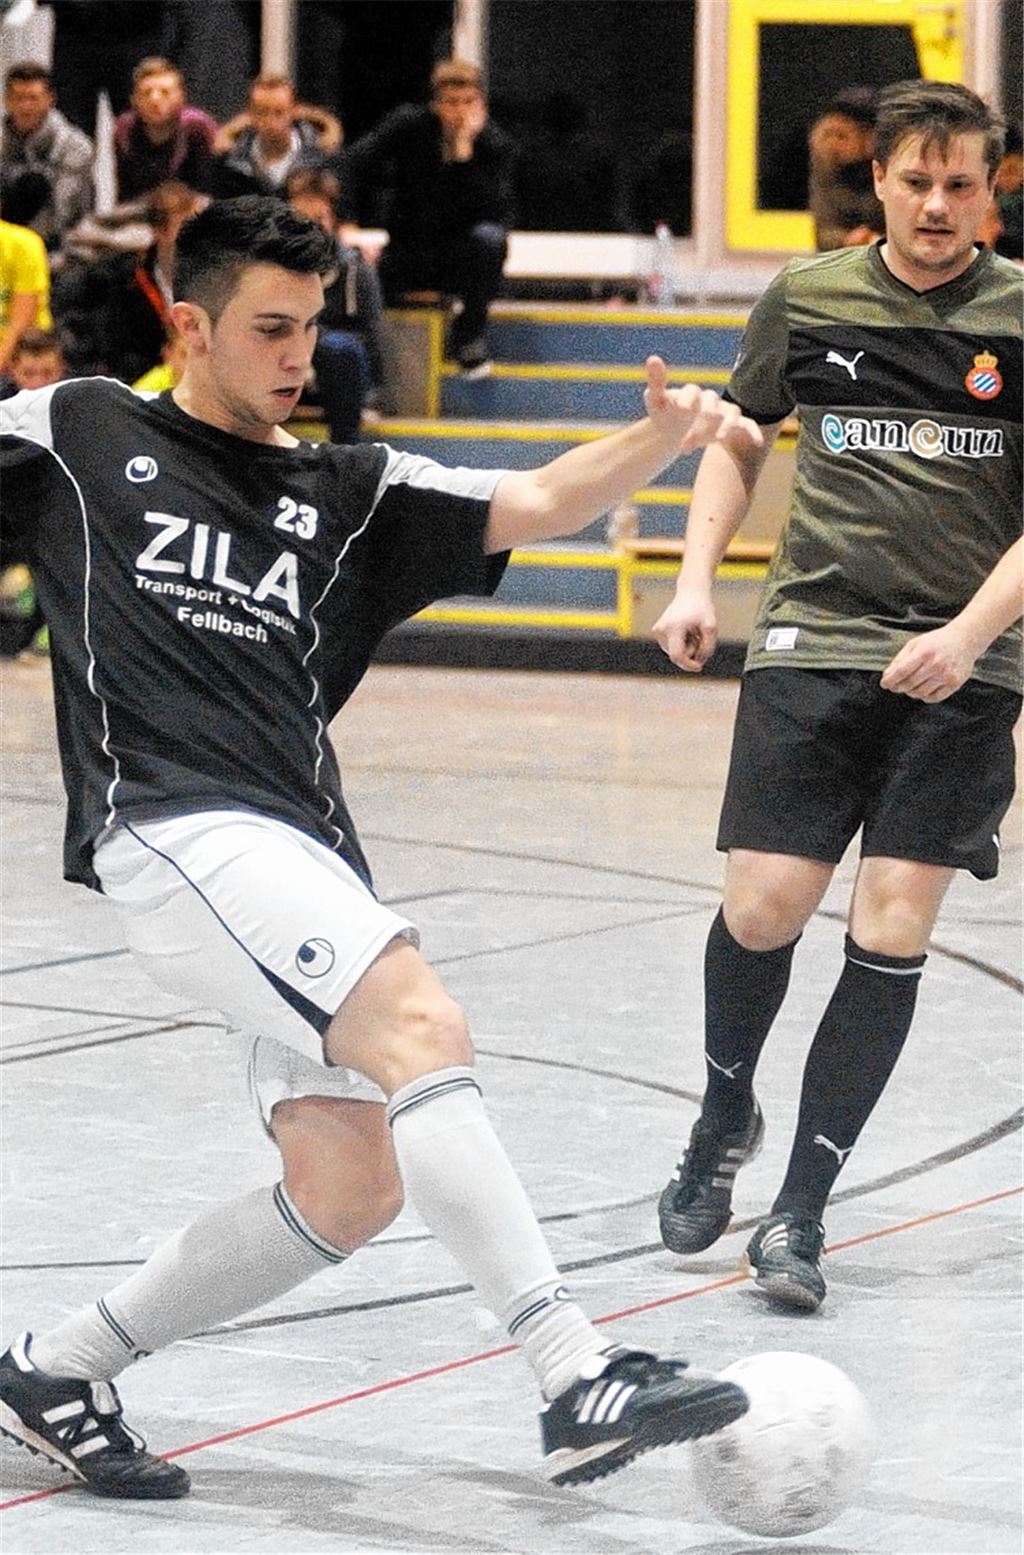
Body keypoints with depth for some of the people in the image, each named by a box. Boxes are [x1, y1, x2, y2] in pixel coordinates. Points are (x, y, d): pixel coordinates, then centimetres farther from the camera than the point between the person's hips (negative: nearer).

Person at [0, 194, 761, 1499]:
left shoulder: (350, 494, 19)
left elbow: (538, 505, 7)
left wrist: (666, 434, -10)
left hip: (301, 855, 7)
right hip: (176, 834, -7)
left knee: (349, 1189, -1)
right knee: (421, 1023, -24)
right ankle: (577, 1382, -31)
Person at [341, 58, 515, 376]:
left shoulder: (495, 145, -10)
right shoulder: (409, 126, -6)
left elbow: (491, 210, -24)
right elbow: (355, 163, -11)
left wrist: (465, 150, -29)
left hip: (459, 256, -1)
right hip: (407, 251, 1)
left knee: (488, 237, -36)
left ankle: (468, 338, -17)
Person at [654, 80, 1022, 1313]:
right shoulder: (807, 299, 5)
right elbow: (740, 435, 21)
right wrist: (697, 577, 9)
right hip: (812, 642, 1)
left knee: (893, 923, -7)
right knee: (764, 903, -6)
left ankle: (802, 1209, 1)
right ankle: (725, 1119, 24)